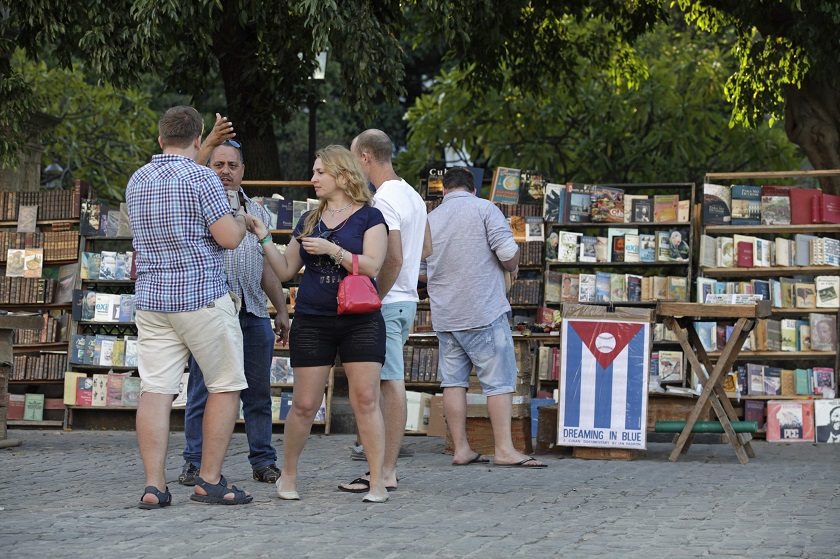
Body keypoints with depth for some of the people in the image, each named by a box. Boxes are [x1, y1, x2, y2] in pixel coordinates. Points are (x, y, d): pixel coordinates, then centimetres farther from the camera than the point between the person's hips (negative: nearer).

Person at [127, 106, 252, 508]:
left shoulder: (137, 182, 11)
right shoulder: (202, 178, -10)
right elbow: (228, 237, -14)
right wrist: (240, 219, 9)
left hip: (151, 298, 6)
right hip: (203, 295, -6)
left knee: (155, 391, 0)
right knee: (226, 387, 5)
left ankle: (154, 485, -6)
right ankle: (210, 482, 3)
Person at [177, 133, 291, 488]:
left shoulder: (257, 211, 20)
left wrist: (282, 310, 17)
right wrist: (209, 143, -28)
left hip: (253, 313, 4)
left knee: (258, 391, 5)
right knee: (202, 390, -3)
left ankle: (263, 461, 11)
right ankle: (195, 463, 3)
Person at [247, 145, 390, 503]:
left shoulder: (369, 217, 1)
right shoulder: (308, 221, 14)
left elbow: (371, 266, -11)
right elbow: (285, 270, 16)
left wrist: (332, 249, -19)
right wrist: (264, 238, 4)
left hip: (360, 322, -3)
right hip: (311, 322, 3)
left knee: (366, 400, -8)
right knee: (304, 405, 2)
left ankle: (377, 482, -3)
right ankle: (288, 476, 17)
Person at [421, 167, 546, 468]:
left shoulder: (429, 219, 11)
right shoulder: (484, 209, -4)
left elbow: (419, 272, 16)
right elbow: (508, 251, -14)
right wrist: (512, 267, 8)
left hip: (444, 315, 5)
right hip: (484, 311, -5)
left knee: (453, 380, 8)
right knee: (499, 380, -3)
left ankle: (461, 449, 8)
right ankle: (504, 449, -7)